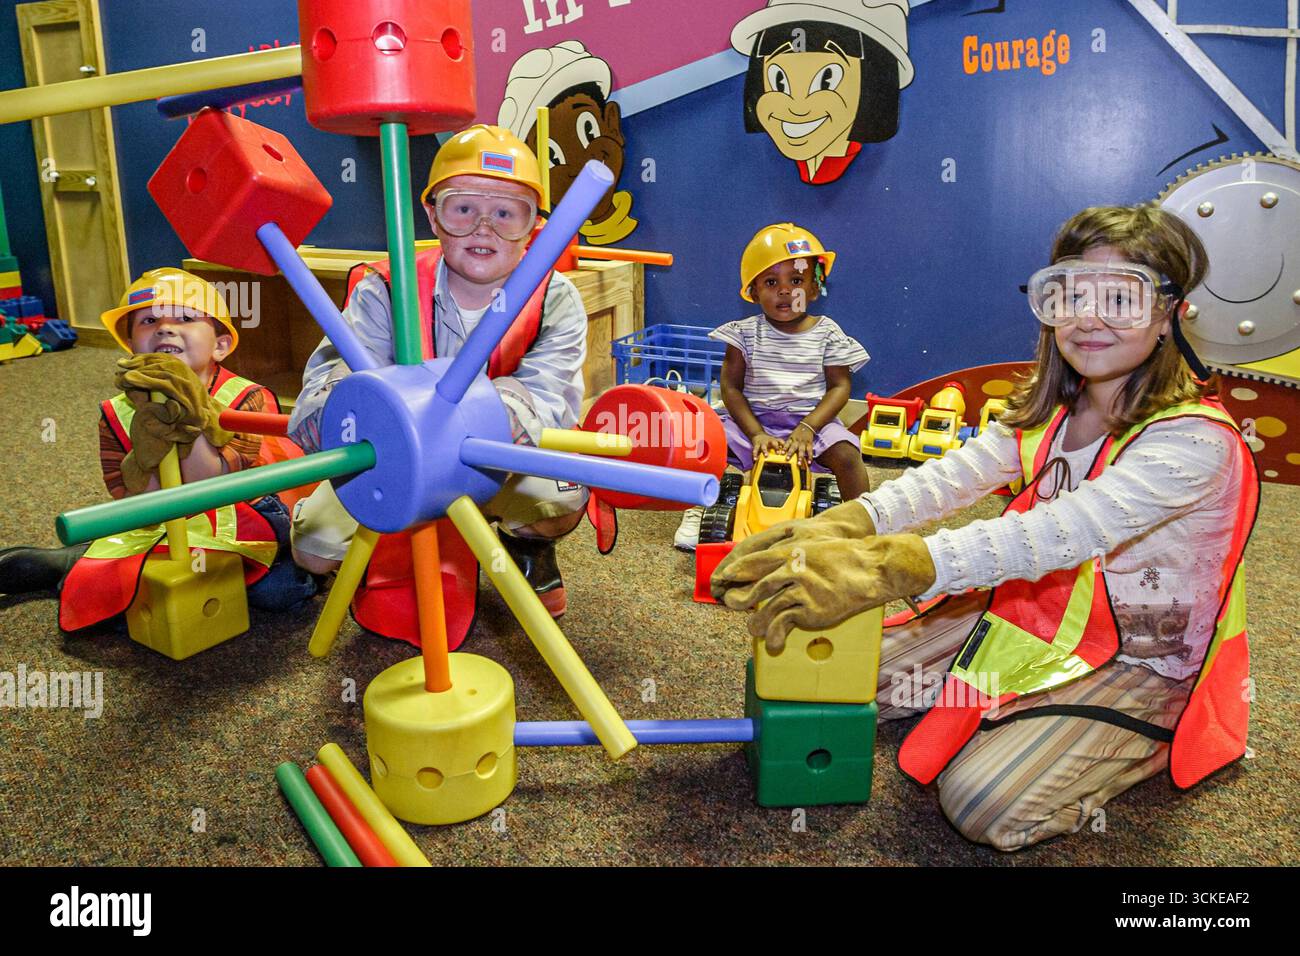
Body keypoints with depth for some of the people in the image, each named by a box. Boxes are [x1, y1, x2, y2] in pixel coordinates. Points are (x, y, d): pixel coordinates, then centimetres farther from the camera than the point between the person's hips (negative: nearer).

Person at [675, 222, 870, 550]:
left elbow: (840, 387, -2)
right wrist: (756, 434, -16)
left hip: (811, 420, 0)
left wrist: (807, 428, -17)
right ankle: (698, 511, 2)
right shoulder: (745, 333, 0)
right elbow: (731, 388, -3)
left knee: (847, 454, -25)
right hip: (753, 420, 1)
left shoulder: (827, 333, 0)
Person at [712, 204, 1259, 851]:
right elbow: (952, 476, -16)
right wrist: (837, 529, -36)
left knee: (984, 804, -24)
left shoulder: (1195, 440, -24)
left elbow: (1061, 532, -39)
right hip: (1037, 612, 7)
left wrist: (889, 565, -51)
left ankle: (1153, 745, 3)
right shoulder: (1049, 410, -1)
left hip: (1136, 665, -6)